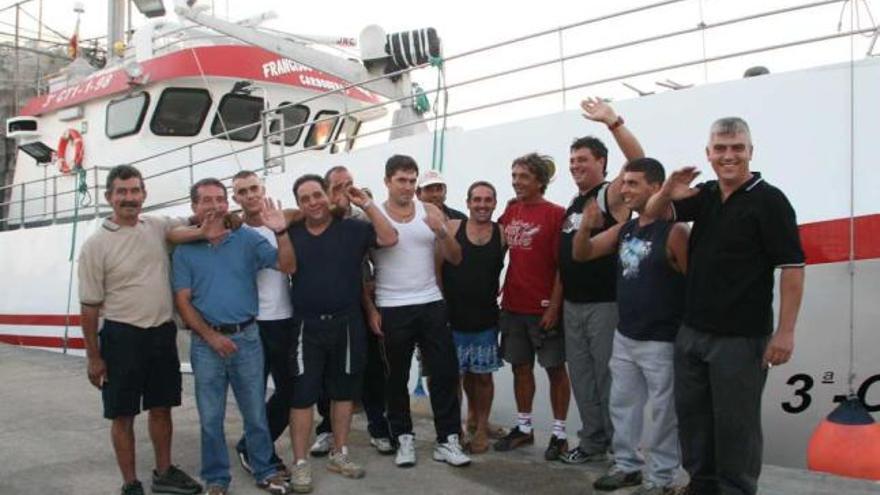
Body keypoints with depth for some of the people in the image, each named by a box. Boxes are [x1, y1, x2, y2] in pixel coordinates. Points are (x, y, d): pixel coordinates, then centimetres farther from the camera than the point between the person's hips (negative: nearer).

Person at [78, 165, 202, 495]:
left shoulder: (158, 227, 2)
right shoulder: (96, 245, -9)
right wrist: (93, 356, -5)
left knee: (161, 408, 16)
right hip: (122, 337, -4)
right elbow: (89, 306, -6)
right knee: (123, 415, 7)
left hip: (163, 333, 4)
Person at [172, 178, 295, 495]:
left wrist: (281, 232, -22)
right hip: (206, 343, 0)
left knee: (255, 411, 10)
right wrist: (211, 337, -9)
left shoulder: (248, 239, 0)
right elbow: (182, 301, -1)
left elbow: (287, 266, -5)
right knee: (210, 417, 10)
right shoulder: (185, 250, 0)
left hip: (247, 337, 0)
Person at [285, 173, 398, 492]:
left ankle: (339, 455, 26)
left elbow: (389, 239, -11)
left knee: (343, 391, 12)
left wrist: (366, 204, -12)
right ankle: (301, 463, 9)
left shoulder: (352, 228, 0)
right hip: (306, 326, 0)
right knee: (302, 394, -1)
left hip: (346, 324, 1)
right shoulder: (292, 234, 4)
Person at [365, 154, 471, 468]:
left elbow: (455, 259, 2)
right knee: (397, 377, 8)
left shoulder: (431, 211, 4)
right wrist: (370, 309, -5)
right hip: (391, 310, -2)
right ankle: (404, 438, 21)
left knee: (445, 372, 2)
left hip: (432, 305, 2)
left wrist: (442, 232, -16)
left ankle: (448, 440, 12)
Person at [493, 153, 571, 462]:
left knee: (555, 368, 5)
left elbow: (562, 265, -12)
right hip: (513, 305, 6)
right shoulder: (510, 212, 8)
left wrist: (554, 306, -15)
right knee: (520, 366, 14)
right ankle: (523, 427, 27)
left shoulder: (555, 215, -10)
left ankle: (559, 433, 14)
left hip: (544, 307, -6)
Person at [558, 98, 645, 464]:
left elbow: (637, 160, -25)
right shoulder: (573, 204, 16)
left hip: (605, 303, -8)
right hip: (573, 304, 8)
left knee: (608, 377, -1)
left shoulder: (610, 195, -7)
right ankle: (592, 442, 23)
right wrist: (559, 299, 14)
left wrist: (612, 122, -33)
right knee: (581, 377, 12)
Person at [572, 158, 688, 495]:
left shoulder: (673, 231, -15)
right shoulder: (624, 230, 7)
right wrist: (585, 227, -11)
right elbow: (581, 255, 10)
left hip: (660, 341, -7)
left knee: (663, 411, 4)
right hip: (624, 337, 8)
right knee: (621, 404, 16)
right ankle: (626, 465, 30)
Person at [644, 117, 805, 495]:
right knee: (691, 414, 15)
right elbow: (653, 212, 14)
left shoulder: (768, 200, -10)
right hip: (691, 331, 7)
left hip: (741, 337, -6)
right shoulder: (705, 195, 8)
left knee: (734, 422, 3)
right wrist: (668, 192, -11)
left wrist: (785, 332, -18)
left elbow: (792, 268, -13)